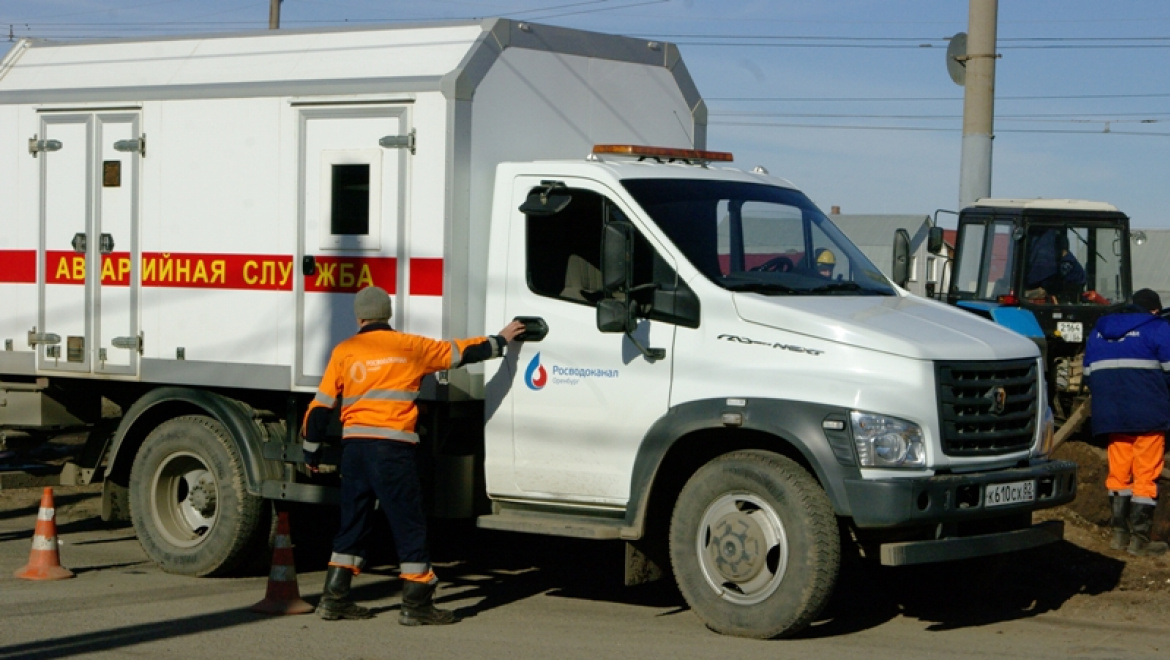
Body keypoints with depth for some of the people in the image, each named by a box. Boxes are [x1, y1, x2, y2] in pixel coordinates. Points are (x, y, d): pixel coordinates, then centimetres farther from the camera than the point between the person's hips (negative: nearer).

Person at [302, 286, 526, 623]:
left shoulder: (344, 352, 7)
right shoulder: (411, 348, 4)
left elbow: (320, 406, 8)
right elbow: (461, 352, 13)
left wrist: (311, 452, 19)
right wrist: (500, 340, 29)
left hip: (354, 446, 3)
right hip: (392, 448, -3)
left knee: (352, 522, 13)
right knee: (409, 524, 2)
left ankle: (334, 598, 14)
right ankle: (416, 604, 3)